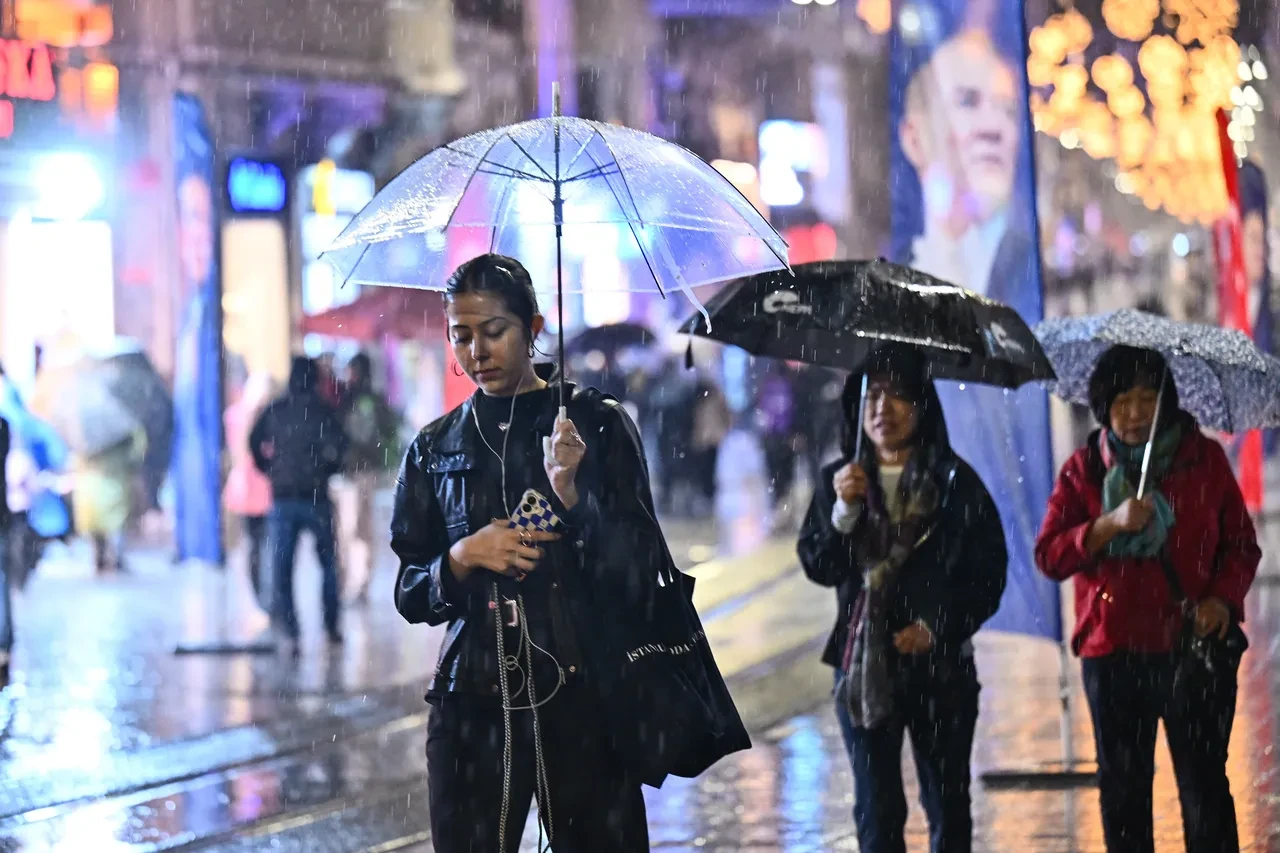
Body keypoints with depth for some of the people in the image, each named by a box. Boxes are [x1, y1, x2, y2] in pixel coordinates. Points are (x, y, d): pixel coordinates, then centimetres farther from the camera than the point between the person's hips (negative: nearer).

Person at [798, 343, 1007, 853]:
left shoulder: (955, 482, -1)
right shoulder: (839, 480, 6)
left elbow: (989, 571, -2)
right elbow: (818, 567, -1)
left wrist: (938, 626, -14)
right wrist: (843, 510, -17)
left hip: (940, 663, -1)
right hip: (865, 663, 1)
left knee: (947, 802, 6)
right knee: (877, 810, 0)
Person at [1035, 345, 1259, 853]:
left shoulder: (1205, 459, 4)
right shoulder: (1083, 471, 5)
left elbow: (1242, 544, 8)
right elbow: (1049, 556, -3)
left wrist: (1223, 598, -10)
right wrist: (1110, 524, -18)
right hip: (1113, 652, 1)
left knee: (1204, 784, -1)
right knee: (1123, 790, 8)